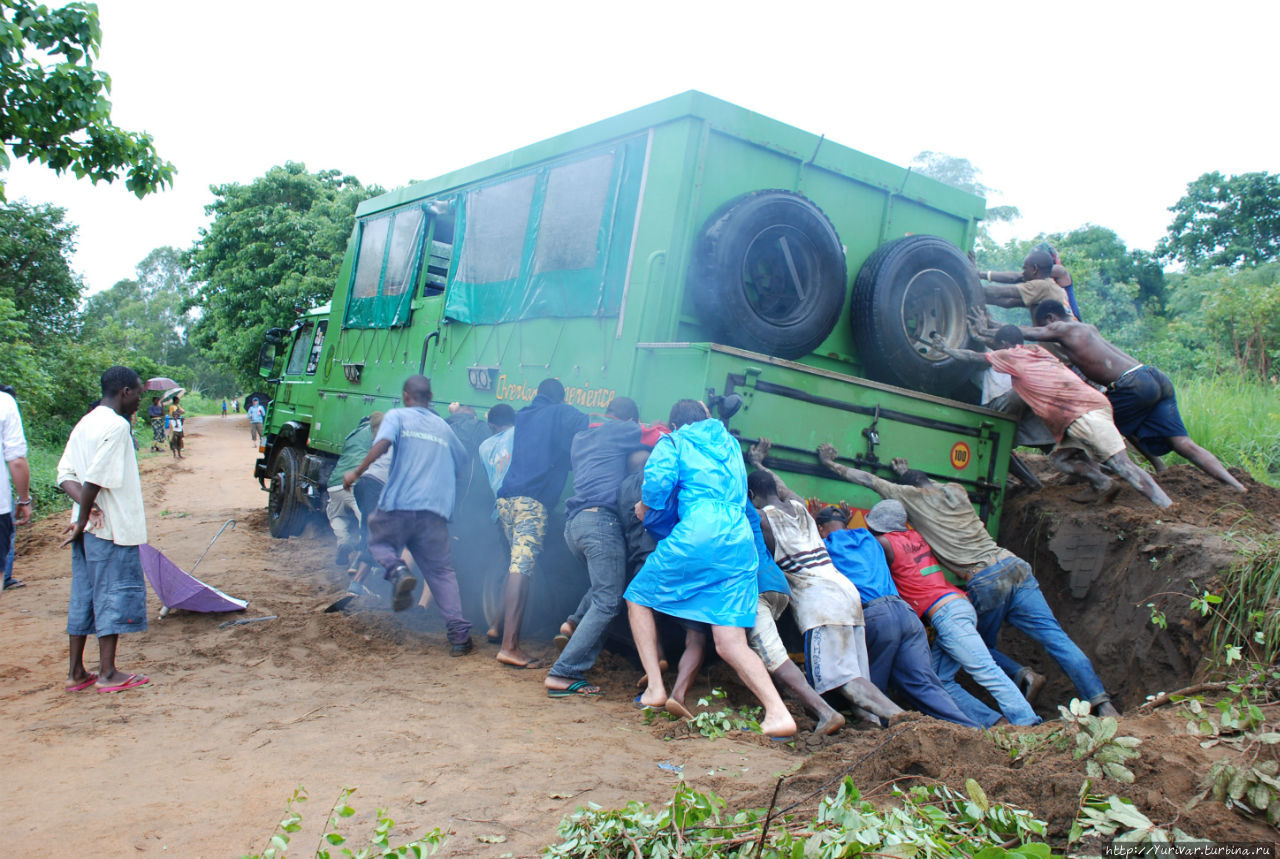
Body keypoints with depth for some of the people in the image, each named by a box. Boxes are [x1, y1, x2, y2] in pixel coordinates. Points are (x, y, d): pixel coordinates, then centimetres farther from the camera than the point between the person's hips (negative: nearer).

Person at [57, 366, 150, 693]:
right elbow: (95, 478, -22)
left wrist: (87, 508, -6)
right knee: (114, 595, 0)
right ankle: (108, 673, 6)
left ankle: (76, 672, 20)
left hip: (87, 528, 9)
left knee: (83, 596, 13)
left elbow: (65, 474, 8)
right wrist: (83, 519, -13)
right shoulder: (116, 425, -15)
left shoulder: (84, 423, 14)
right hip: (112, 529, -9)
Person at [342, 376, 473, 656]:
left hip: (399, 503, -3)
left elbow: (383, 442, -12)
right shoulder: (443, 426, 22)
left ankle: (397, 571, -11)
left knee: (380, 541, 23)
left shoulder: (397, 416, 8)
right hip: (436, 510, 3)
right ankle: (459, 635, -5)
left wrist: (357, 472, -7)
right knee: (441, 571, 7)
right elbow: (462, 465, 28)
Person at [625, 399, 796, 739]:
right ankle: (778, 713, -15)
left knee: (639, 597, 18)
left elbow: (659, 479, -7)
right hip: (740, 543, 5)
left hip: (696, 536, -5)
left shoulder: (674, 441, 11)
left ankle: (655, 688, 9)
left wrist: (645, 506, 13)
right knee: (730, 643, 2)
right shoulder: (731, 444, 28)